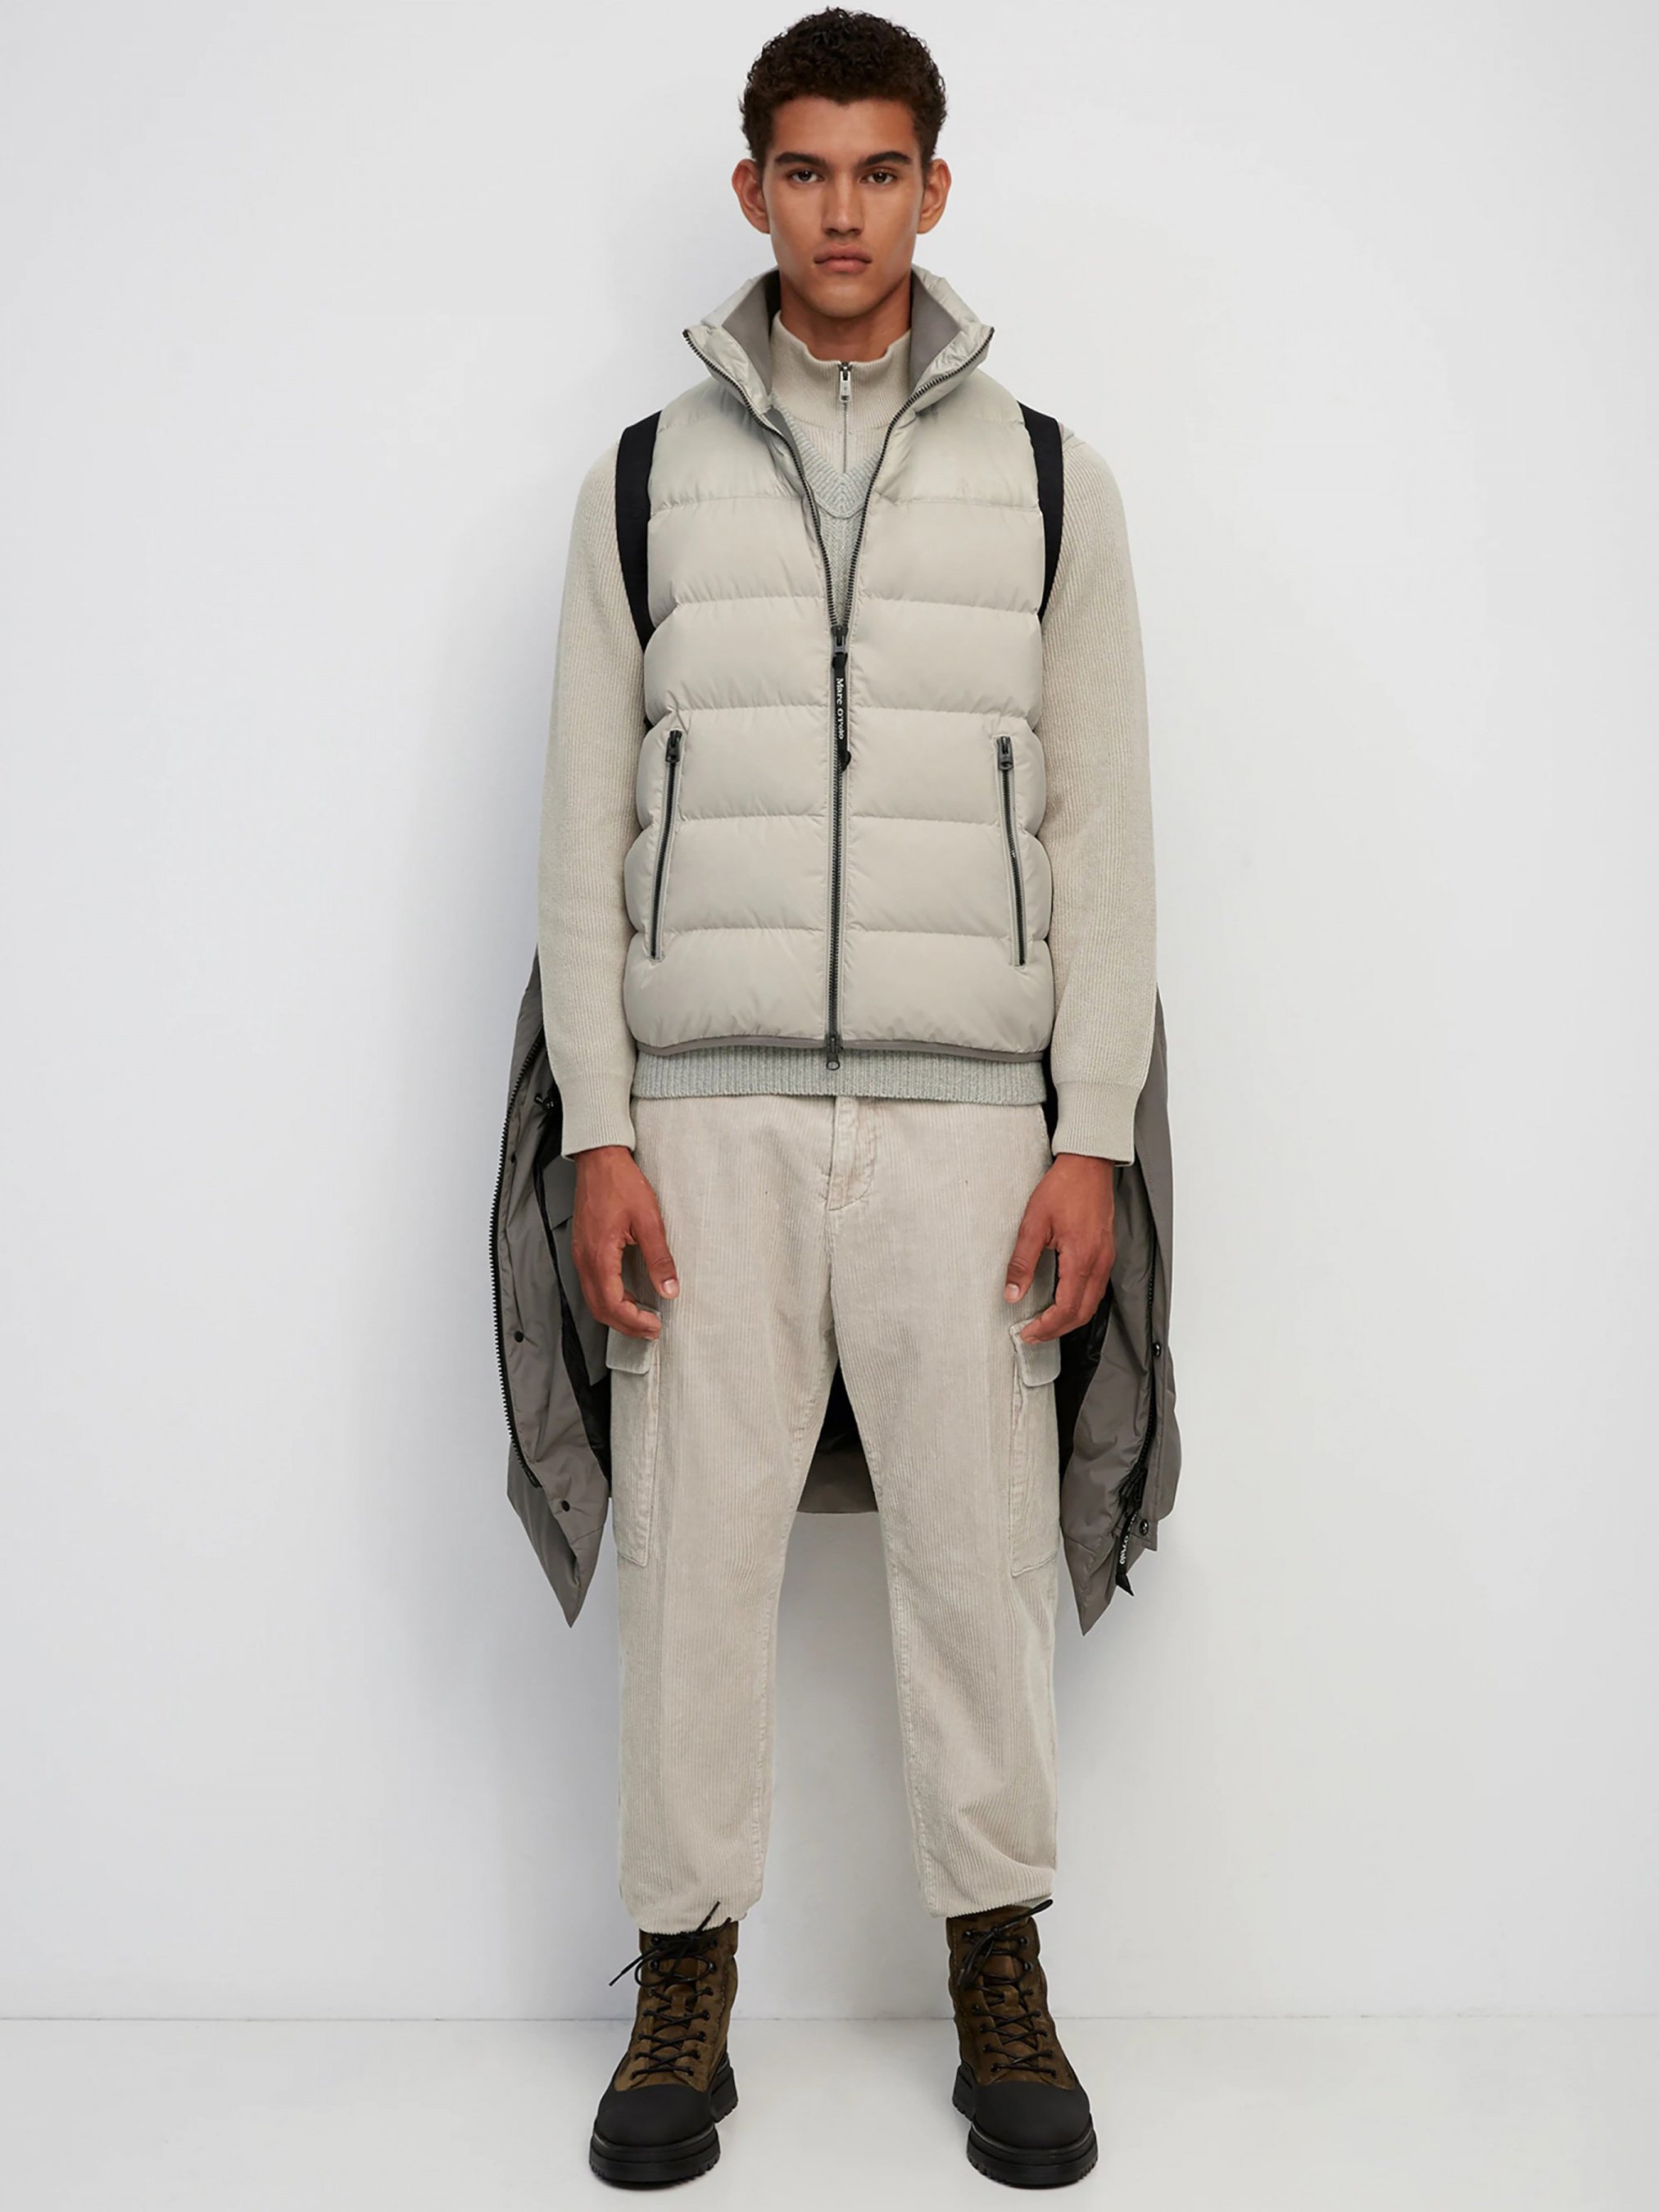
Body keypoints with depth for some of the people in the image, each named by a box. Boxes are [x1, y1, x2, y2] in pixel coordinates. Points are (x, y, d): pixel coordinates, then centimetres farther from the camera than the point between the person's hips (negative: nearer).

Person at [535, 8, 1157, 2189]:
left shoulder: (1051, 483, 8)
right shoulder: (646, 481, 9)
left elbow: (1103, 833, 5)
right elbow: (588, 832, 6)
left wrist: (1093, 1140, -3)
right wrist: (601, 1135, -2)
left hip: (963, 1116, 0)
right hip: (710, 1113, 1)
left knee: (979, 1548, 4)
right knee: (695, 1552, 4)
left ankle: (1001, 1986, 21)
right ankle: (686, 1987, 19)